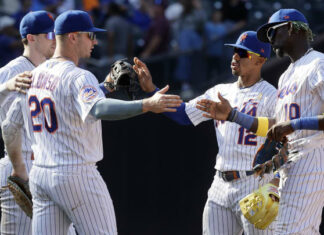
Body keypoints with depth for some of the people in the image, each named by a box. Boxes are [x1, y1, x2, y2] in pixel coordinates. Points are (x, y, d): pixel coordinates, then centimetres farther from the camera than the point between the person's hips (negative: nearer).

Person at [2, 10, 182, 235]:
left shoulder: (33, 76, 10)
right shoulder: (78, 77, -15)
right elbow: (99, 109, -37)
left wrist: (18, 168, 28)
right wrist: (146, 105, -46)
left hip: (40, 176, 8)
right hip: (77, 176, -8)